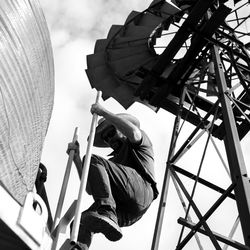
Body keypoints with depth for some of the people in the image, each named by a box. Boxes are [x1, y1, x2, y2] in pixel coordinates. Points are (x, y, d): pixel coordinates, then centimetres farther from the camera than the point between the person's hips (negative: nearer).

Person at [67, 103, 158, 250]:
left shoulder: (140, 141, 25)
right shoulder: (113, 161, 39)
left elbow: (133, 132, -4)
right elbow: (89, 186, 24)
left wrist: (104, 112, 2)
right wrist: (76, 158, 16)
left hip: (141, 191, -6)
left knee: (93, 161, -18)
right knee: (83, 219, -14)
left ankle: (107, 214, -37)